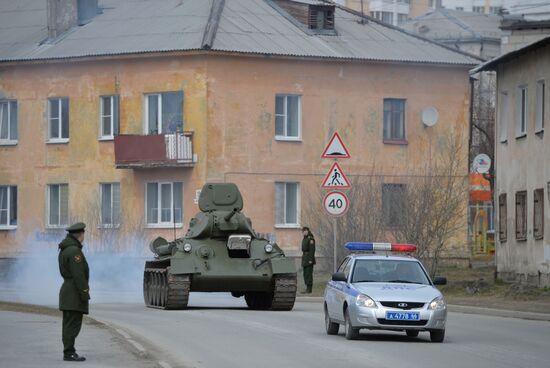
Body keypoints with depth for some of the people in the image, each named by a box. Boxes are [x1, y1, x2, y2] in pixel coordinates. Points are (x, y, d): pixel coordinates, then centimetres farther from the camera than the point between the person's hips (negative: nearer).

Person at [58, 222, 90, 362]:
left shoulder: (64, 250, 15)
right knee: (73, 324, -9)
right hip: (75, 293, -10)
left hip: (67, 291, 10)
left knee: (69, 324, 12)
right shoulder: (74, 251, -16)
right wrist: (85, 293, -19)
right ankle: (69, 353, -10)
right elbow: (78, 275, -21)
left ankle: (68, 352, 15)